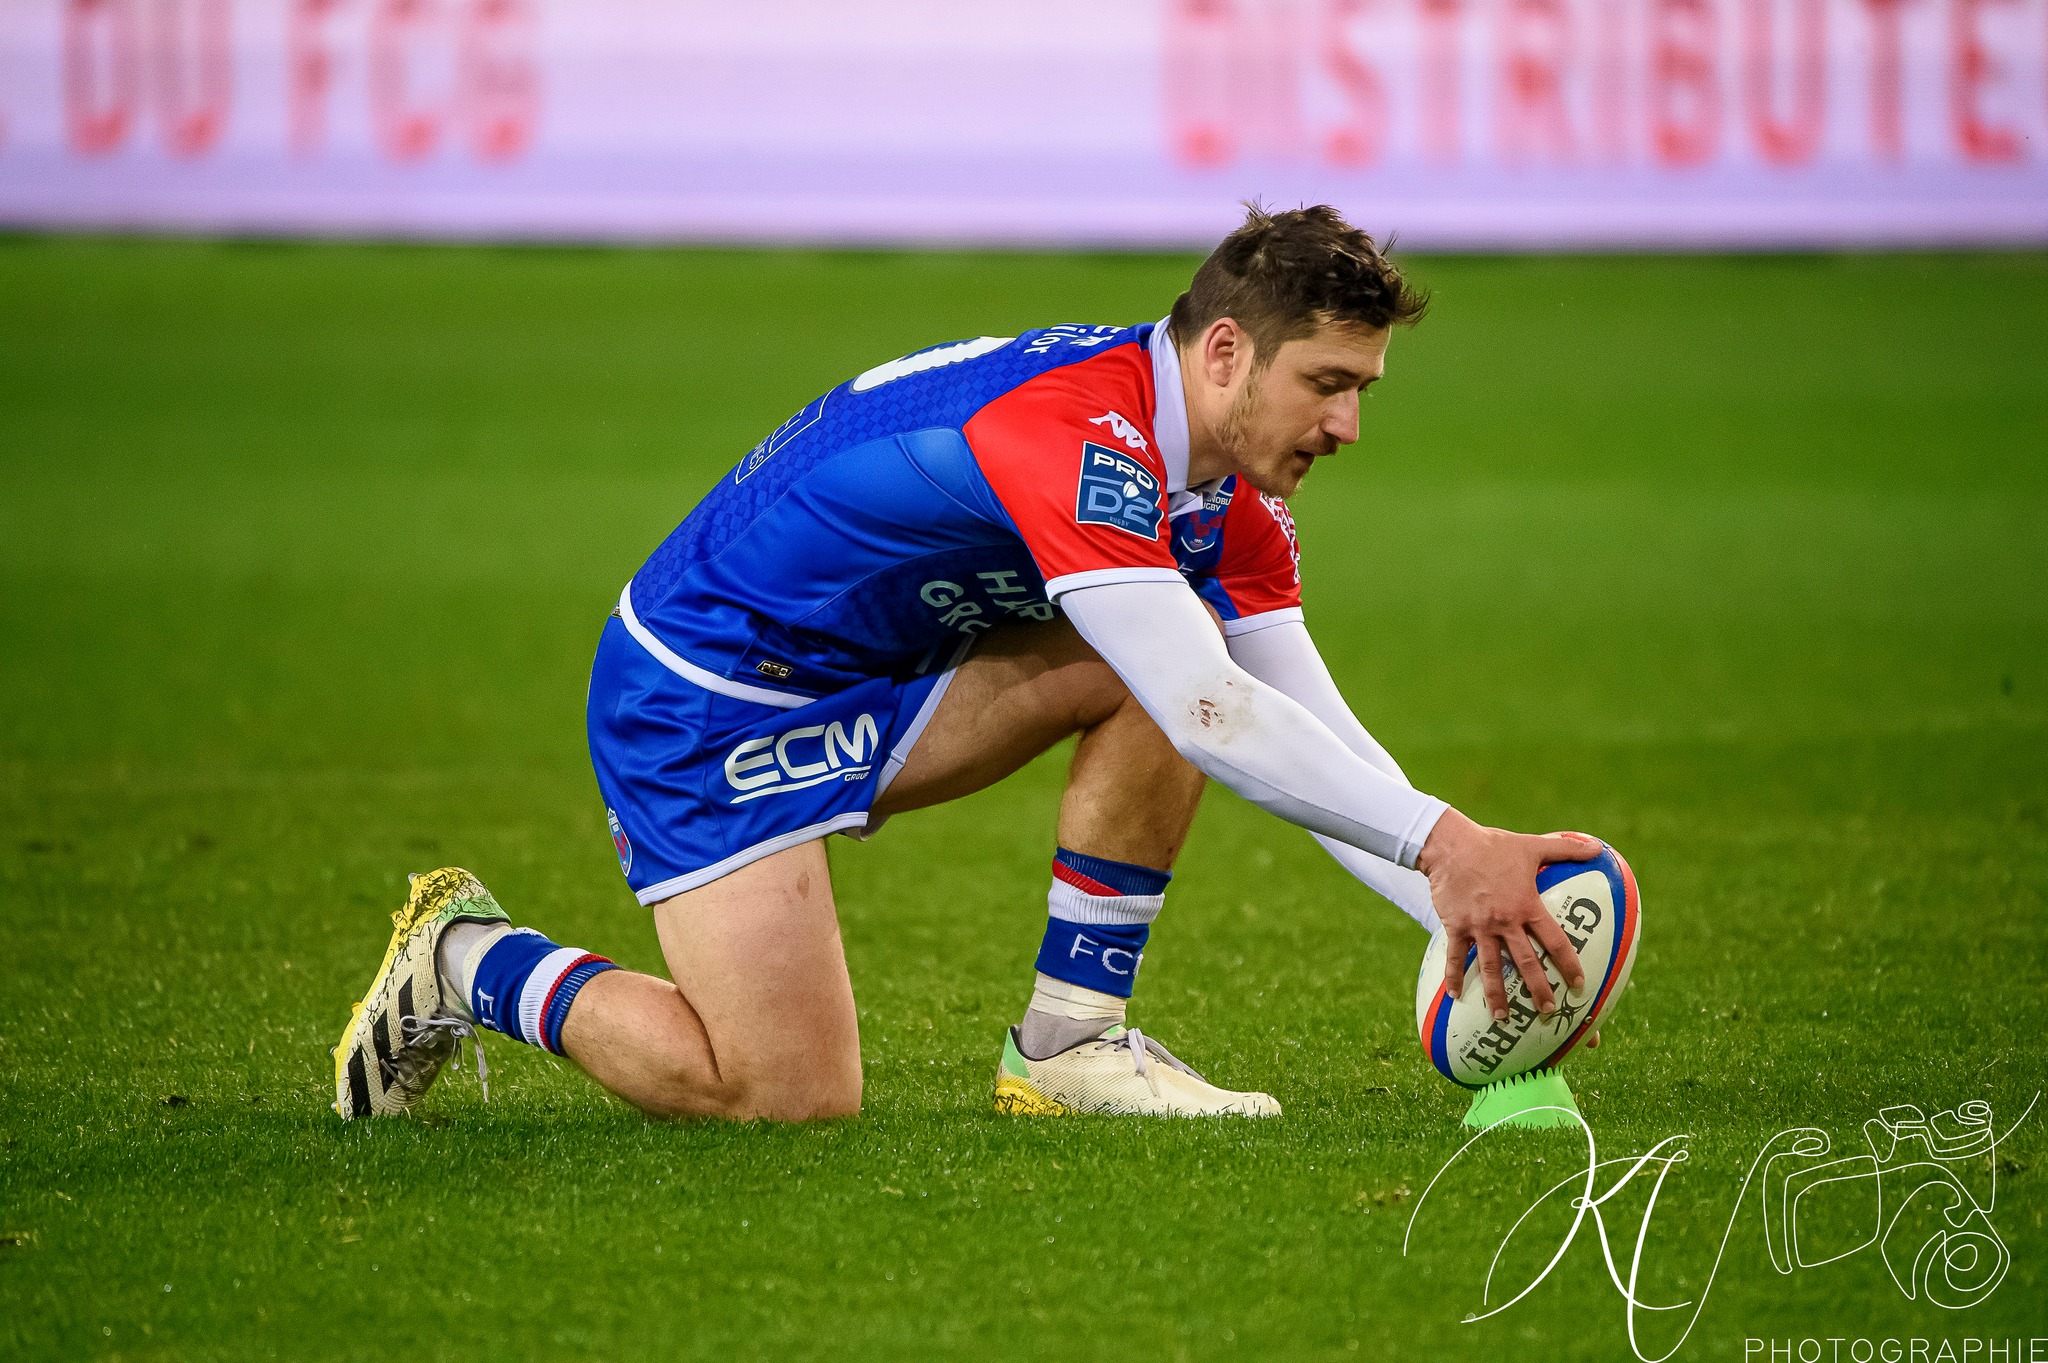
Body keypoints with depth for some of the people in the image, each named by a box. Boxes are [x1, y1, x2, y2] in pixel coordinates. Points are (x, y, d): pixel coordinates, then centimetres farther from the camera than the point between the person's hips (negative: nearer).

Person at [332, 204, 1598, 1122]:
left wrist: (1465, 905, -14)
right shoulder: (1073, 432, -30)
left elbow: (1314, 737, 0)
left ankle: (1070, 1040, 1)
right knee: (796, 1099, -17)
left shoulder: (1227, 499, 0)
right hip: (699, 690, -9)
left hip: (872, 679, 9)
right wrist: (1445, 842, -41)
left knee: (1156, 667, -8)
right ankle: (473, 963, 5)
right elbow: (1214, 719, -38)